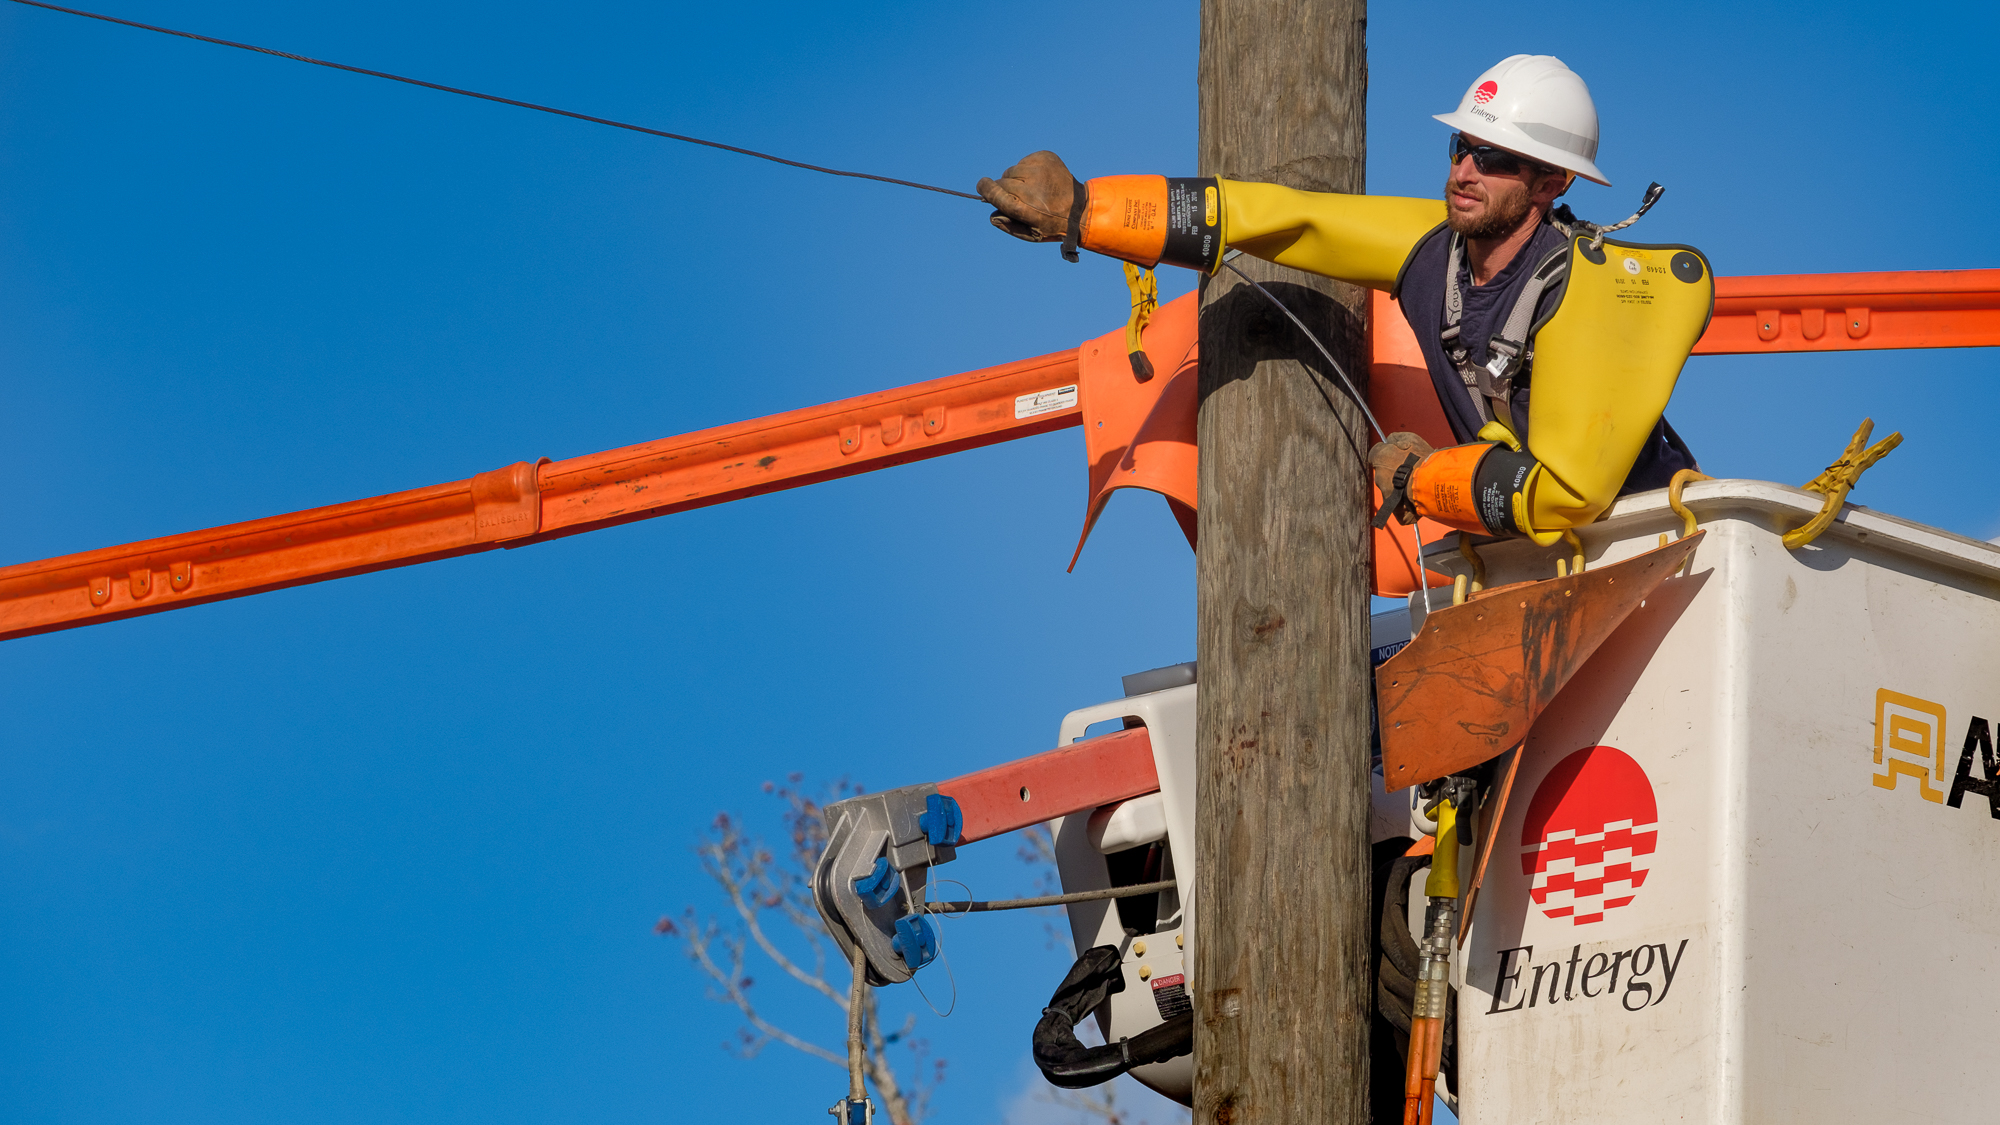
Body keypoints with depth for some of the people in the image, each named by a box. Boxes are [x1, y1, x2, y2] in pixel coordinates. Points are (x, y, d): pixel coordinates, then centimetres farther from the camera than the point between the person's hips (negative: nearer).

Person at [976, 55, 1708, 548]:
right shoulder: (1434, 243, -4)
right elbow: (1269, 219, -1)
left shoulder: (1586, 292, -24)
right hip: (1528, 553, 6)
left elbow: (1567, 491, -28)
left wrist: (1419, 479, -14)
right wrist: (1081, 211, -3)